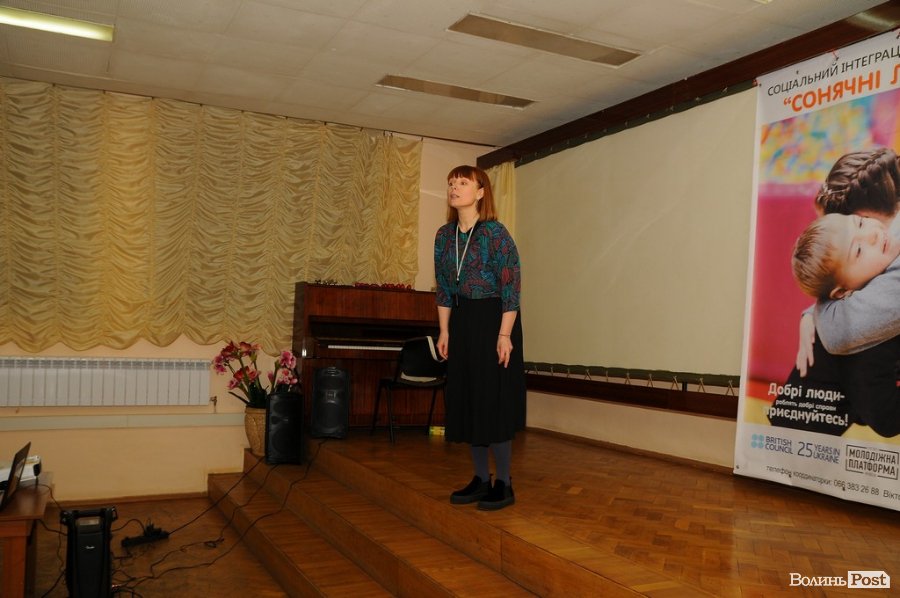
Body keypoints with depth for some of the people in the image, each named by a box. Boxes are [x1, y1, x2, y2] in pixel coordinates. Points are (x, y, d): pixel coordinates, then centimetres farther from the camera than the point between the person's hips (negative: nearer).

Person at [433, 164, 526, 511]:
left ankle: (503, 484, 9)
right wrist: (445, 331, 7)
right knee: (465, 398, 9)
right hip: (462, 320, 7)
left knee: (494, 398, -4)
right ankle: (481, 479, 21)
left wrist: (504, 334, -18)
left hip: (493, 318, -7)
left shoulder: (495, 233, -12)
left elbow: (511, 287, -14)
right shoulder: (444, 235, 7)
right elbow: (443, 287, 11)